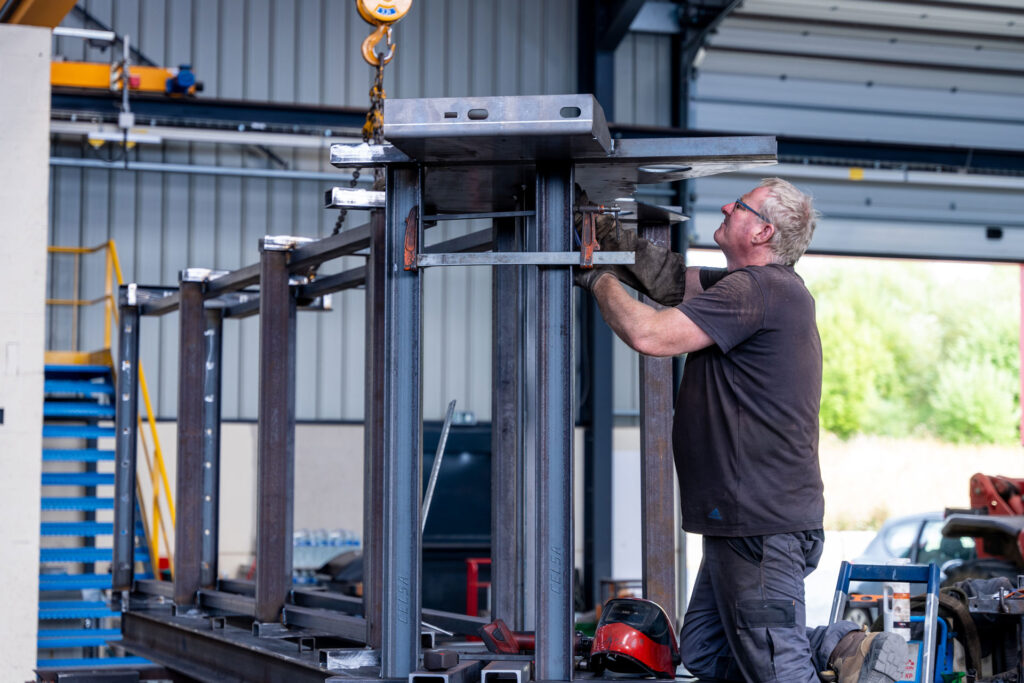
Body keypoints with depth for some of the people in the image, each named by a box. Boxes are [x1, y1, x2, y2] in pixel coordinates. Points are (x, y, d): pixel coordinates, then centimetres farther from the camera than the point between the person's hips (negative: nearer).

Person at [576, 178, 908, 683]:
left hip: (762, 527, -11)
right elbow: (675, 279, 23)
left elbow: (649, 334, -22)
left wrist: (602, 282, -5)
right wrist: (615, 238, 11)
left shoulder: (758, 289, -18)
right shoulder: (770, 286, 14)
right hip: (743, 521, 11)